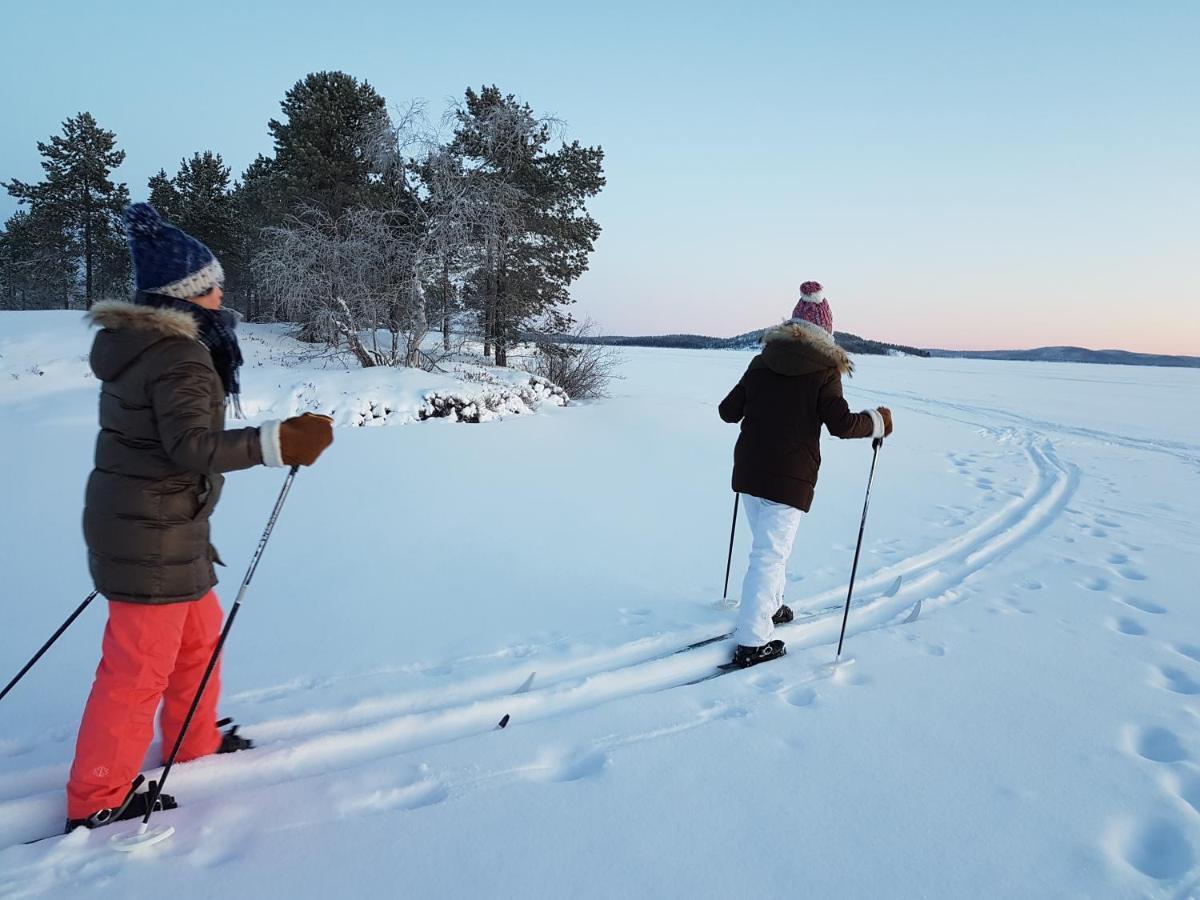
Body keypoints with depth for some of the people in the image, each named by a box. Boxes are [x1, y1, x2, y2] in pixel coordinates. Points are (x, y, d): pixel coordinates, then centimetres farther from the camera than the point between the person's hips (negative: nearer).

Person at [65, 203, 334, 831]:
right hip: (154, 533, -10)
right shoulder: (179, 356, -21)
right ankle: (96, 799, 21)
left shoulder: (135, 343, 10)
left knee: (197, 631, 23)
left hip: (139, 521, 10)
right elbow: (191, 447, -28)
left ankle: (197, 741, 41)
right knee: (140, 664, 4)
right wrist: (277, 442, -33)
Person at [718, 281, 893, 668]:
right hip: (789, 479, -5)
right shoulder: (824, 370, -7)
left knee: (766, 545, 23)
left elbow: (728, 411, 9)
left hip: (748, 471, 6)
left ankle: (769, 608, 40)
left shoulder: (761, 362, 6)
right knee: (770, 554, -2)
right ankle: (752, 643, 1)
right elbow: (841, 424, -13)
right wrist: (878, 420, 5)